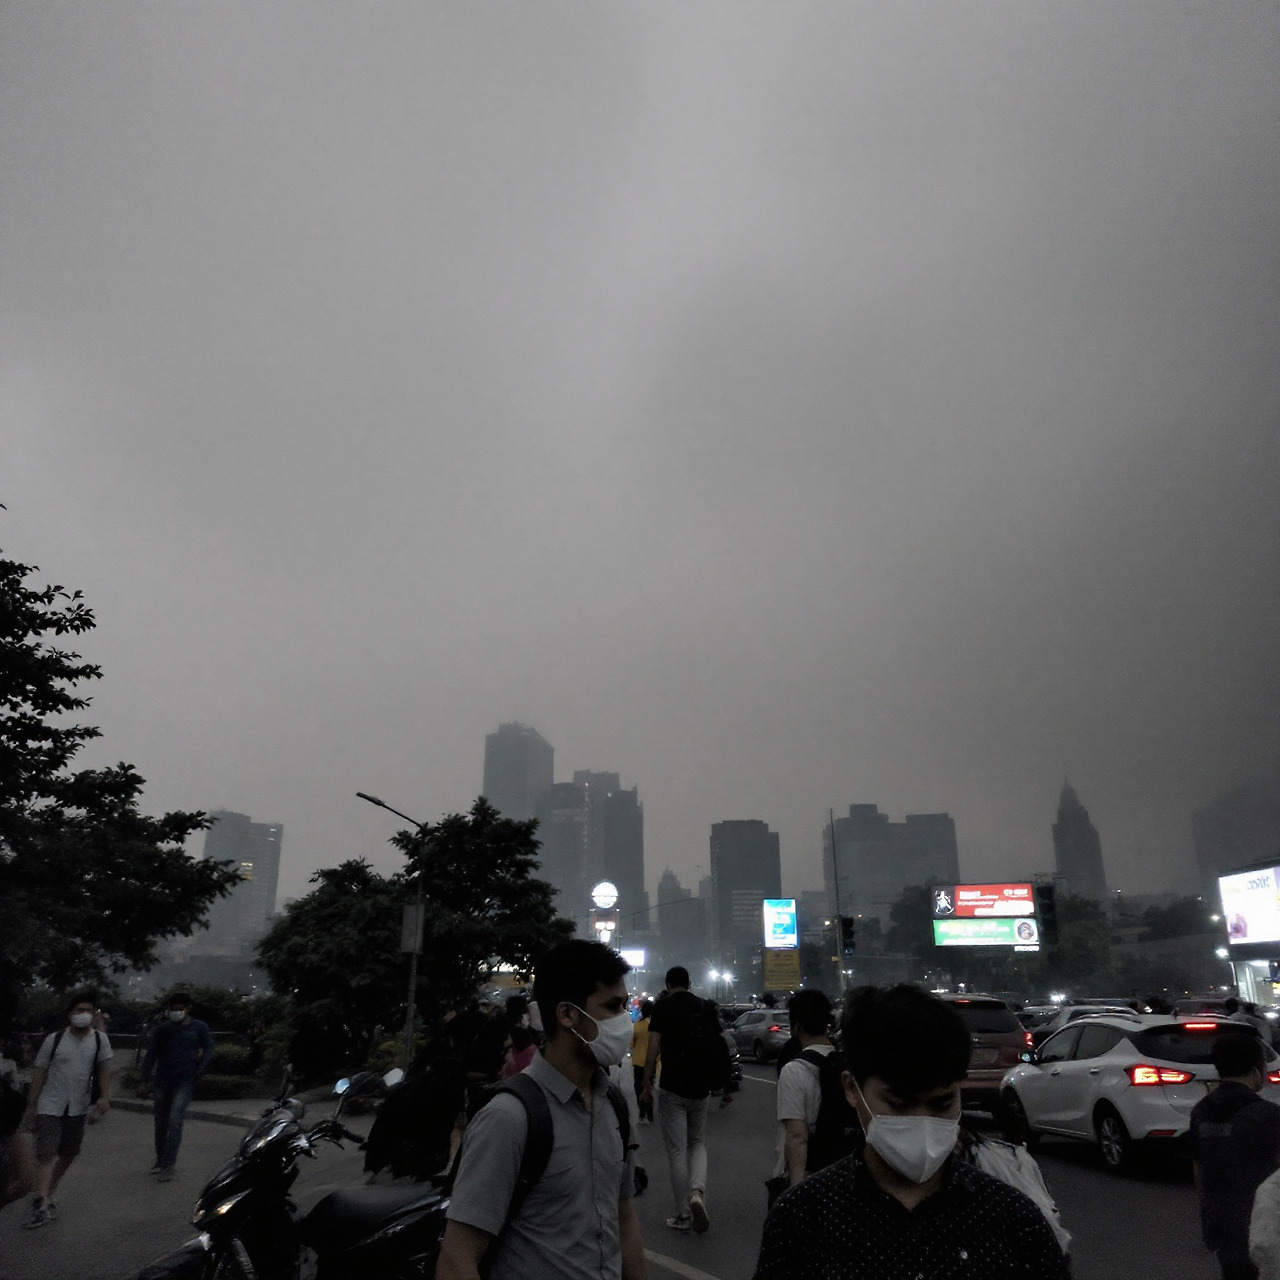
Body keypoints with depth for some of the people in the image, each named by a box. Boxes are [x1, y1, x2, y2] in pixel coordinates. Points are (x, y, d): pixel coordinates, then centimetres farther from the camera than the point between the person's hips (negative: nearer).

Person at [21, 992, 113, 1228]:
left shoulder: (100, 1040, -2)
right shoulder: (54, 1040, -5)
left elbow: (105, 1069, -8)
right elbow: (39, 1073, 0)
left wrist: (104, 1097, -21)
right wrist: (31, 1107, -1)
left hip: (78, 1109, 3)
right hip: (50, 1106, -3)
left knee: (68, 1154, 12)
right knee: (46, 1153, -13)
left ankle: (49, 1193, 30)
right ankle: (40, 1204, -16)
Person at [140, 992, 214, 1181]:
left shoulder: (199, 1028, -2)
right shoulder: (163, 1029, 4)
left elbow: (208, 1050, 1)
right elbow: (152, 1054, 8)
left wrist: (198, 1071, -7)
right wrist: (146, 1078, 4)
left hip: (184, 1082, -3)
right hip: (162, 1081, 4)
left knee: (175, 1121, -16)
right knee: (161, 1124, 13)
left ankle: (168, 1166, -14)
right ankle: (160, 1160, 31)